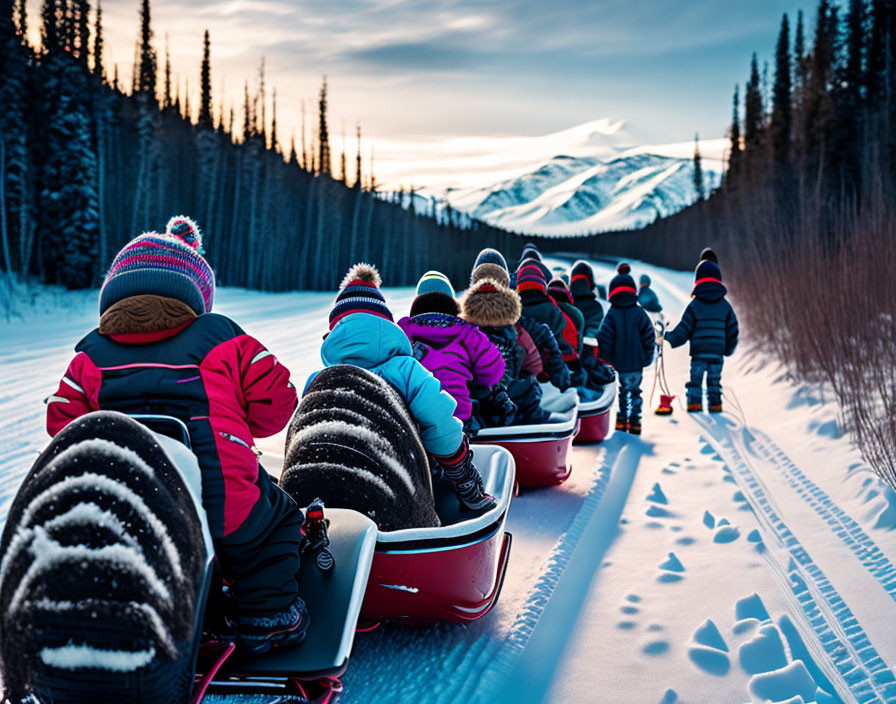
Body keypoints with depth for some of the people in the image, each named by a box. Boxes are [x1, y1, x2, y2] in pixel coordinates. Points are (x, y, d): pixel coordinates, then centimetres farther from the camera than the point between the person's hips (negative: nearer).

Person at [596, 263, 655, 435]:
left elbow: (603, 338, -11)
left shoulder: (611, 314, -6)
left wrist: (606, 359, 0)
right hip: (637, 362, 2)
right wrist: (647, 357, 8)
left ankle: (622, 421, 0)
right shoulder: (639, 313, 1)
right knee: (635, 391, 12)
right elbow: (649, 335, -1)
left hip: (620, 363, -2)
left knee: (624, 391, 5)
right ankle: (635, 422, 14)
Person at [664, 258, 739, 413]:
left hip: (698, 352, -3)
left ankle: (694, 403, 0)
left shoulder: (694, 305, -3)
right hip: (718, 352, 3)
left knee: (695, 378, 4)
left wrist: (669, 337, 12)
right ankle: (715, 404, 11)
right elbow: (733, 330, 10)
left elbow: (683, 330, -3)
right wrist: (728, 349, 23)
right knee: (714, 380, 12)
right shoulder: (725, 305, 6)